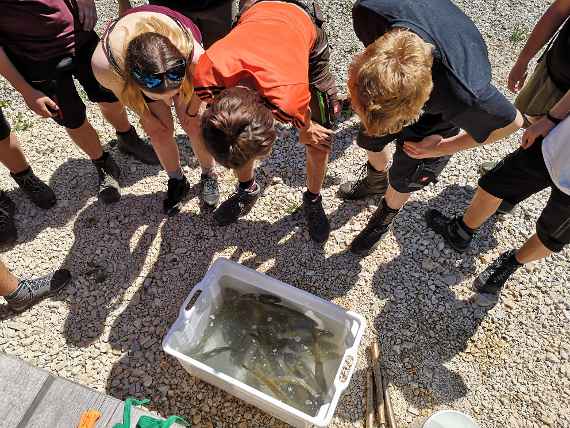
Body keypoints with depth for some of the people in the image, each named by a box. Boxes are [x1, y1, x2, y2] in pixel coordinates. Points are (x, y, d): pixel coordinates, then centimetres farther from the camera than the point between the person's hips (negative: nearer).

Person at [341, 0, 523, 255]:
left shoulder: (461, 95, -48)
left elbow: (512, 122, -24)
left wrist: (443, 147, -18)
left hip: (435, 116, -3)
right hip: (392, 90, 4)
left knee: (402, 179, 14)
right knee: (368, 140, 23)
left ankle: (386, 217, 50)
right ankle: (377, 180, 60)